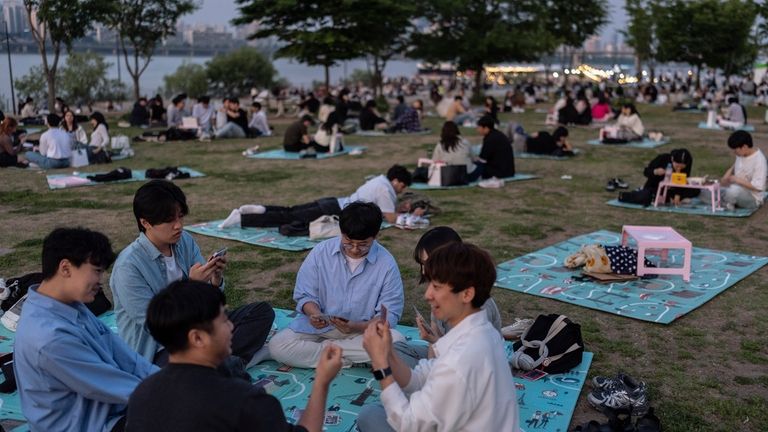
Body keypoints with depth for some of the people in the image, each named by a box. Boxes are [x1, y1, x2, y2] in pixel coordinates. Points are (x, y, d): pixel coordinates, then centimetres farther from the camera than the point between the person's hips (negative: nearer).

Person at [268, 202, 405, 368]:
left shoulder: (387, 264, -11)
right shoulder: (321, 252, -7)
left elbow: (390, 315, -11)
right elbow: (304, 295, 0)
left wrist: (356, 327, -27)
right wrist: (314, 314, -23)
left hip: (364, 331, -1)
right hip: (319, 326, 1)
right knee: (277, 345, -22)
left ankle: (324, 347, -16)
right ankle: (347, 360, -16)